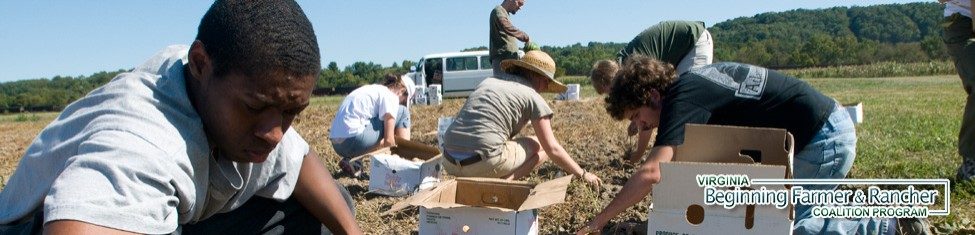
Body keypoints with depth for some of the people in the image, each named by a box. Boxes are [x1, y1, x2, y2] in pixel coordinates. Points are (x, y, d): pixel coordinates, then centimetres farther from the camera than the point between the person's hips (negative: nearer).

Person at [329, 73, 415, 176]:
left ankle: (352, 161, 15)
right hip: (353, 140, -8)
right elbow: (388, 140, -6)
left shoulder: (374, 90, 24)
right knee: (402, 111, 5)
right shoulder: (390, 96, -2)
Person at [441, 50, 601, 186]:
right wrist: (583, 174, 17)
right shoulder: (533, 97, 5)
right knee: (541, 146, 14)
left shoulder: (489, 81, 23)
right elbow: (552, 149, 5)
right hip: (484, 163, -6)